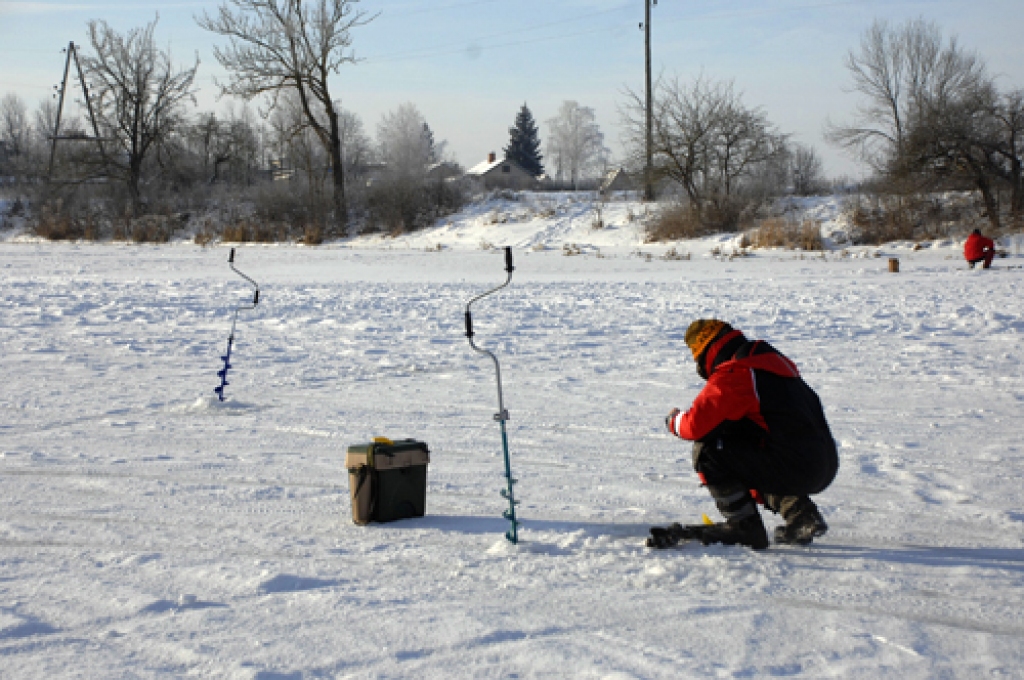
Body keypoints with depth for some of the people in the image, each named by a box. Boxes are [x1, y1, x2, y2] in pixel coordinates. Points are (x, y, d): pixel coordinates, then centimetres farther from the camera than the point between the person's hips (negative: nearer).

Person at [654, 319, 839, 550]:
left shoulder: (733, 375, -11)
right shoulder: (773, 359, 18)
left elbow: (696, 425, -16)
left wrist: (674, 420, 8)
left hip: (794, 469, -9)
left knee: (707, 449, -5)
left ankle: (745, 528, -1)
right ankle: (802, 516, 18)